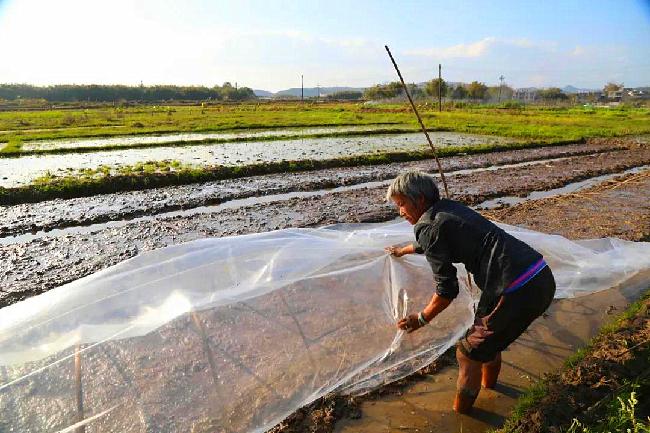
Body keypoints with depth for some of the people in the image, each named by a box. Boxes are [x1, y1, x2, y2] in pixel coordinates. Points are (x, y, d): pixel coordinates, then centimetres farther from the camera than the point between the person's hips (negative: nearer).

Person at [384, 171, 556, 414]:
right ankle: (488, 382, 56)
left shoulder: (428, 226, -9)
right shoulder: (448, 208, 17)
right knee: (490, 338, 31)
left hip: (517, 291, -9)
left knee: (469, 353, 10)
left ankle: (460, 414, 30)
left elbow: (447, 291, -8)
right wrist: (403, 250, 58)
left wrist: (420, 319, 8)